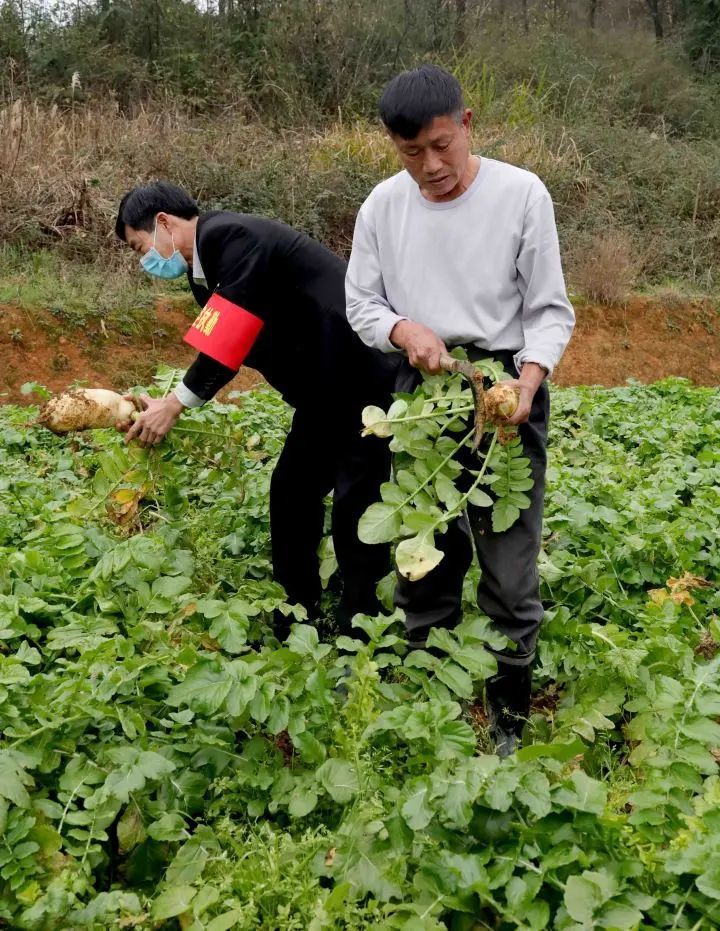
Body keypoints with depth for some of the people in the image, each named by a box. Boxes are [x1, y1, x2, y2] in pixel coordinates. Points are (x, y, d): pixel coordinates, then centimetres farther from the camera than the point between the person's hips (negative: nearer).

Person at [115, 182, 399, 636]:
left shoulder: (233, 237, -18)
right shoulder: (207, 268, 12)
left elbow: (228, 340, -24)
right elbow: (221, 348, 9)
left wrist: (176, 404, -17)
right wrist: (169, 404, -1)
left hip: (364, 380, -10)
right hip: (326, 390, 10)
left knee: (354, 502, -4)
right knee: (292, 493, 11)